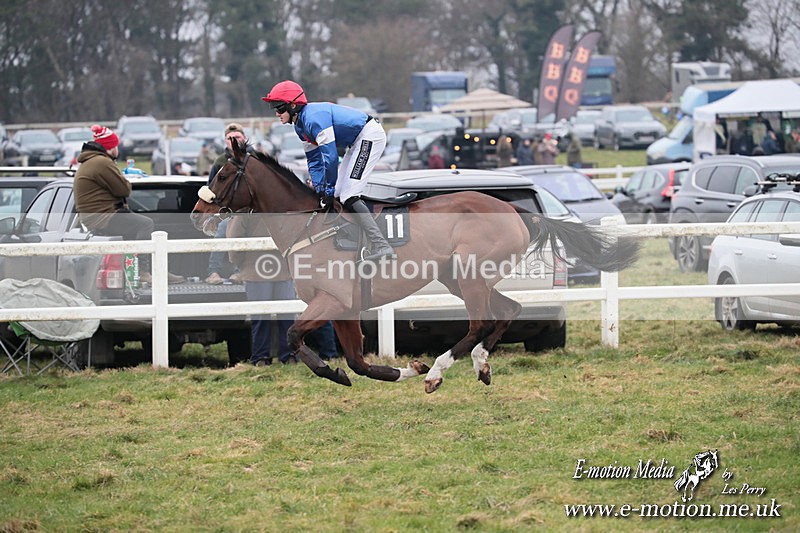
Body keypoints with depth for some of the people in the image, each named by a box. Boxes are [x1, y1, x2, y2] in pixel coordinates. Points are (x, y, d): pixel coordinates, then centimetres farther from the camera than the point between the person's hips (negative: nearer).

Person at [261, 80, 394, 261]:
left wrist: (329, 190, -17)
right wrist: (320, 190, 4)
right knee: (339, 194, 10)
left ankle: (381, 246, -23)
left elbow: (330, 156, -25)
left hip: (370, 135, -11)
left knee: (348, 196, -18)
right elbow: (314, 160, 14)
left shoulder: (314, 118, -24)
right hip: (357, 142, 11)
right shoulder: (301, 125, 8)